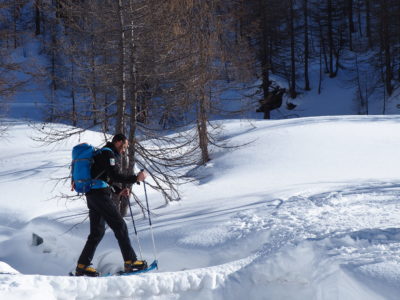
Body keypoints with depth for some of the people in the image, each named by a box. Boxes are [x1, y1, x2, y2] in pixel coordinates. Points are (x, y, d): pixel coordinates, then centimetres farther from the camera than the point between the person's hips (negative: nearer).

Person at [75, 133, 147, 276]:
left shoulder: (102, 153, 25)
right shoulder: (108, 153, -7)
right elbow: (115, 176, -18)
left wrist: (119, 191, 21)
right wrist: (136, 178, -14)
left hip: (92, 195, 10)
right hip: (100, 196, -10)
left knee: (97, 232, 10)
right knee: (120, 226, -8)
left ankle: (82, 265, 7)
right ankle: (130, 262, -9)